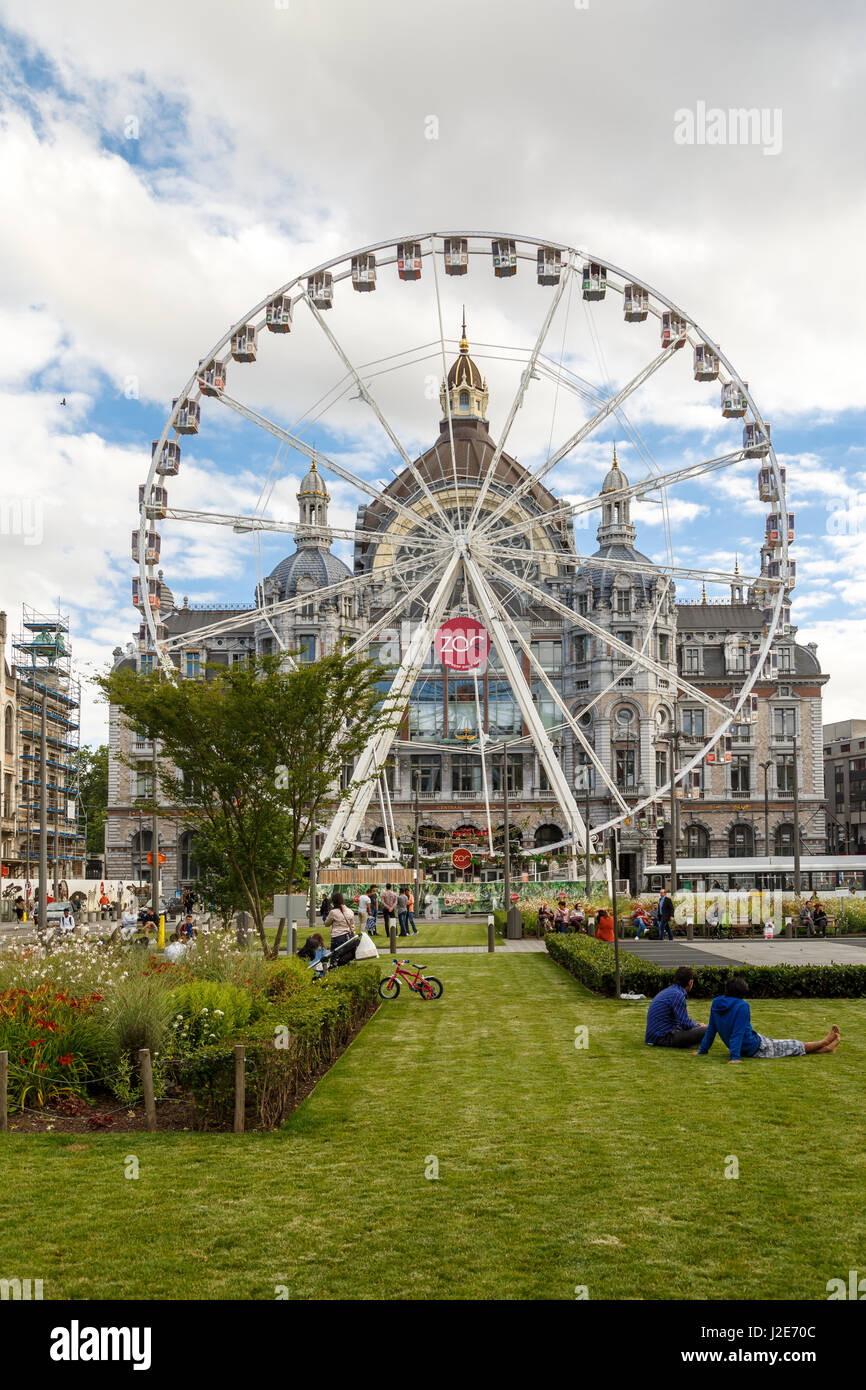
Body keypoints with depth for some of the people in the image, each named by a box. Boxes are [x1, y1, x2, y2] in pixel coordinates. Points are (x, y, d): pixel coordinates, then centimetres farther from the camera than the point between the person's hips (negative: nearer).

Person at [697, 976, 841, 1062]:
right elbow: (738, 1033, -28)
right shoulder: (741, 1006, -26)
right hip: (754, 1048, -9)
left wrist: (702, 1051, 10)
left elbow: (711, 1030, 2)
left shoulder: (716, 1003, -3)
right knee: (796, 1046, 10)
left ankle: (826, 1048, 35)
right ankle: (825, 1043, 33)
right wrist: (735, 1057, -28)